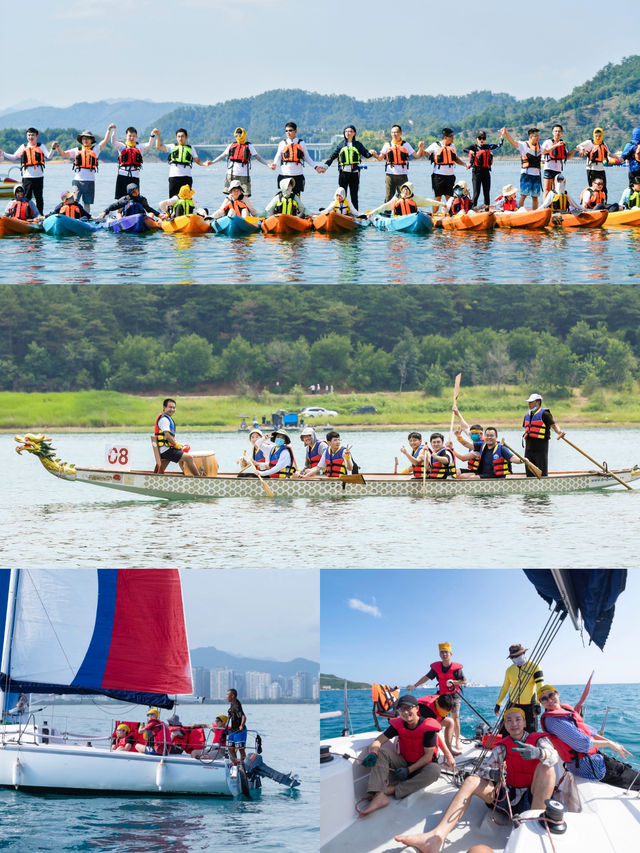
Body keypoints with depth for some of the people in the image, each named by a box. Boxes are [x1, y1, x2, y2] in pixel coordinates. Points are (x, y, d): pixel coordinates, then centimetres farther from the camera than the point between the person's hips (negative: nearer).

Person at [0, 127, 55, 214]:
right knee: (26, 198, 1)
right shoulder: (23, 147, 12)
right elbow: (14, 157, 16)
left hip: (38, 177, -1)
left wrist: (53, 148, -20)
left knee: (39, 198, 3)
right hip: (27, 177, 1)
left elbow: (49, 156, -4)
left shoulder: (41, 146, 6)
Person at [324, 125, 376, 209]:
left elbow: (366, 154, 4)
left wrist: (370, 153, -19)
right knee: (342, 195, 1)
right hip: (343, 172, 0)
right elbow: (332, 156, 6)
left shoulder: (358, 144, 8)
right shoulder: (341, 144, 8)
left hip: (354, 173, 0)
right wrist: (325, 165, -6)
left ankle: (355, 214, 8)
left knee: (354, 195, 4)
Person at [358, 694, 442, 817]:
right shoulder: (398, 725, -4)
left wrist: (409, 770, -23)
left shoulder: (428, 727, -17)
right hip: (403, 763, 4)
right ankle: (379, 795, -37)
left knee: (434, 770, -37)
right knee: (381, 752, -19)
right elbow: (378, 741, -9)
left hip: (421, 766, -4)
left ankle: (392, 789, -33)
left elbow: (428, 756, -17)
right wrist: (372, 753, -32)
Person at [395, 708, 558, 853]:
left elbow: (553, 756, -18)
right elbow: (482, 770, 5)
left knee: (545, 767, -28)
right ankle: (436, 837, -37)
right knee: (471, 781, -14)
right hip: (508, 797, 4)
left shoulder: (538, 739, 5)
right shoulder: (502, 747, 15)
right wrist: (493, 773, -21)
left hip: (533, 798, -4)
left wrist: (537, 752, -43)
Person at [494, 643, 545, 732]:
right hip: (513, 705, 4)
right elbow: (505, 688, 18)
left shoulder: (534, 666, -7)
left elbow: (540, 686, -15)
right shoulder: (509, 670, 6)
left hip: (529, 706, -4)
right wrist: (498, 704, 16)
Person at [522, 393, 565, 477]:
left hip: (541, 449, -7)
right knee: (530, 473, 8)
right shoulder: (527, 415, 16)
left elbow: (553, 425, -14)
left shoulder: (544, 414, -6)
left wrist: (559, 432, -33)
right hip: (529, 449, 7)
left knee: (542, 473, -7)